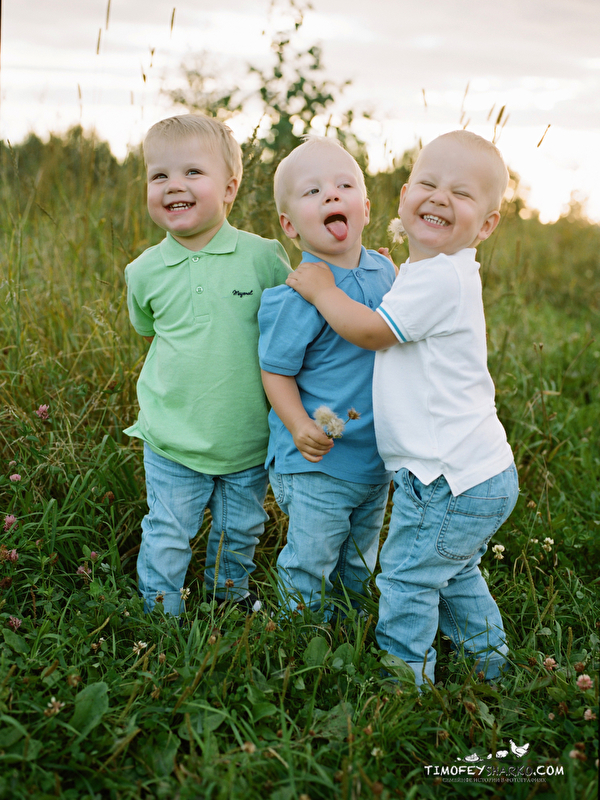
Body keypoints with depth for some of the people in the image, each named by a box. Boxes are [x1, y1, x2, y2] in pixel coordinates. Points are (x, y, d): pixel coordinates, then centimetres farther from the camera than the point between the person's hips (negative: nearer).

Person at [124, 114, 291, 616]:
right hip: (173, 443, 0)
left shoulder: (264, 257, -11)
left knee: (240, 532, 21)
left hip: (249, 440, 0)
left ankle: (232, 594, 48)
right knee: (166, 542, 9)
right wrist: (192, 354, 4)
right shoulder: (145, 272, -5)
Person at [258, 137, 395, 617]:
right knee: (310, 565, 8)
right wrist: (300, 427, -29)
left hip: (378, 454, 7)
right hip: (318, 462, -6)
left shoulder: (385, 271, 0)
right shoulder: (297, 296, -22)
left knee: (358, 563, 23)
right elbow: (276, 370, -15)